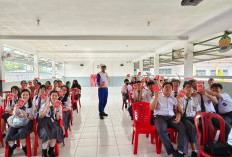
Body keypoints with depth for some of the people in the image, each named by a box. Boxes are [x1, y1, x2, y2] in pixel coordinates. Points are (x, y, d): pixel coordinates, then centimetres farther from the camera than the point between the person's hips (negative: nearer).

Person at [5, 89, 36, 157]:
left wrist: (26, 115, -18)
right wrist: (15, 110, -11)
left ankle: (25, 148, -5)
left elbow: (33, 118, 1)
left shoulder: (31, 105, 5)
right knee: (9, 134, -24)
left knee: (21, 132, -31)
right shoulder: (17, 104, 12)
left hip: (27, 122, -3)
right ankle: (11, 147, 6)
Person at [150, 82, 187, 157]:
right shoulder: (157, 97, 11)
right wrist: (156, 96, -11)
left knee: (183, 128, -26)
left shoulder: (174, 99, 21)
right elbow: (152, 108, -3)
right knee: (161, 129, -35)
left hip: (172, 117, 4)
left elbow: (177, 111, 18)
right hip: (160, 117, -3)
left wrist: (178, 116, -5)